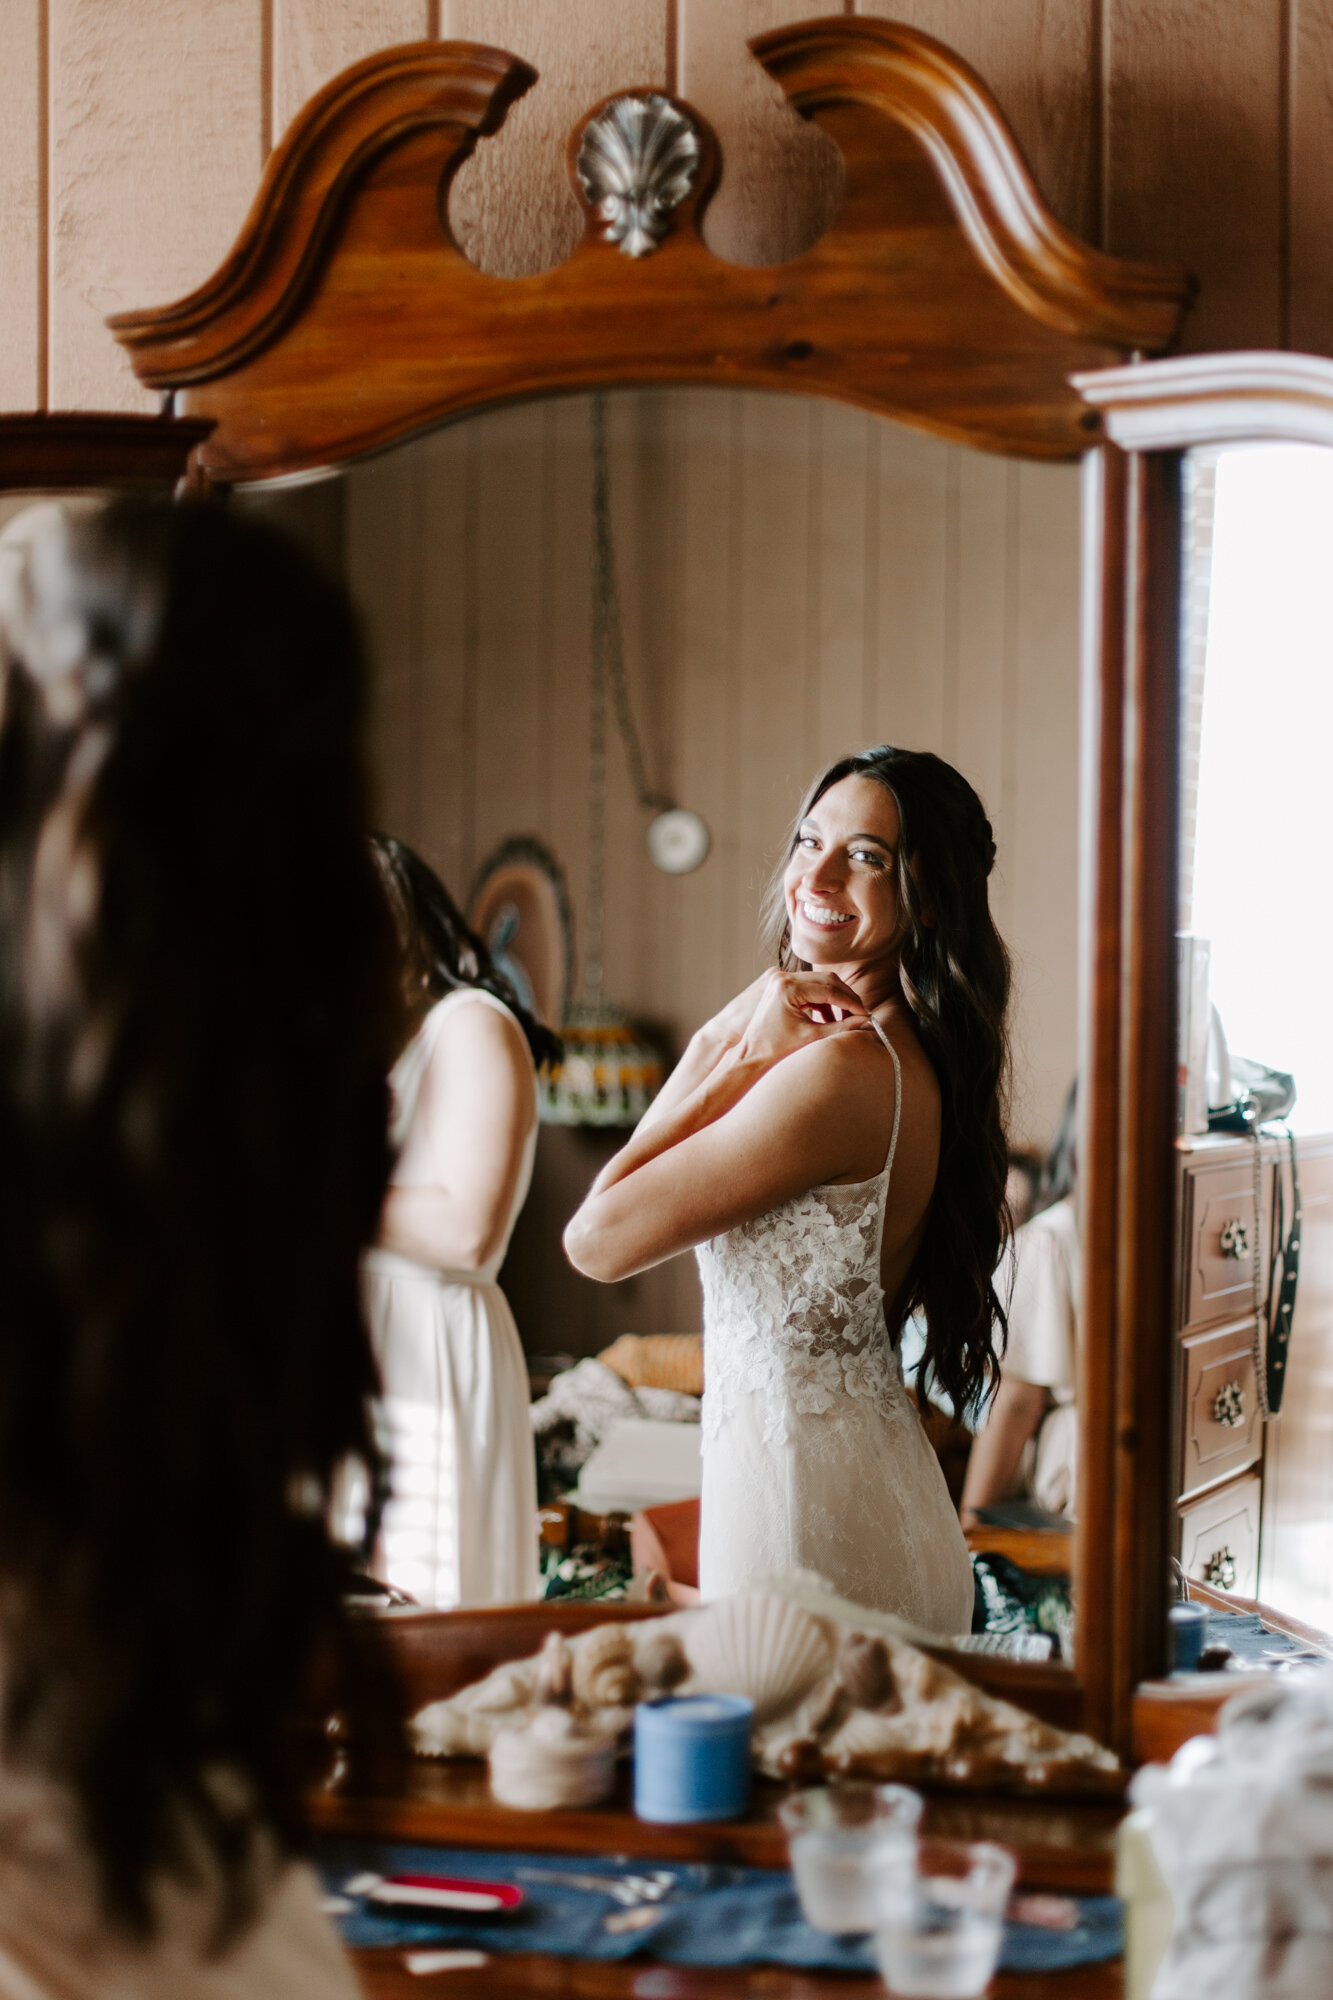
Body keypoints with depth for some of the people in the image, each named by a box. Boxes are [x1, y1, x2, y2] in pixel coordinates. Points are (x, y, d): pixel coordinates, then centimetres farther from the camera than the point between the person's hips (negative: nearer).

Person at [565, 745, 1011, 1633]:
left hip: (808, 1500, -10)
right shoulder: (906, 1056, 8)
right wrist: (726, 1047, -3)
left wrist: (737, 1059, -10)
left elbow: (597, 1238, -15)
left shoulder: (839, 1071, -21)